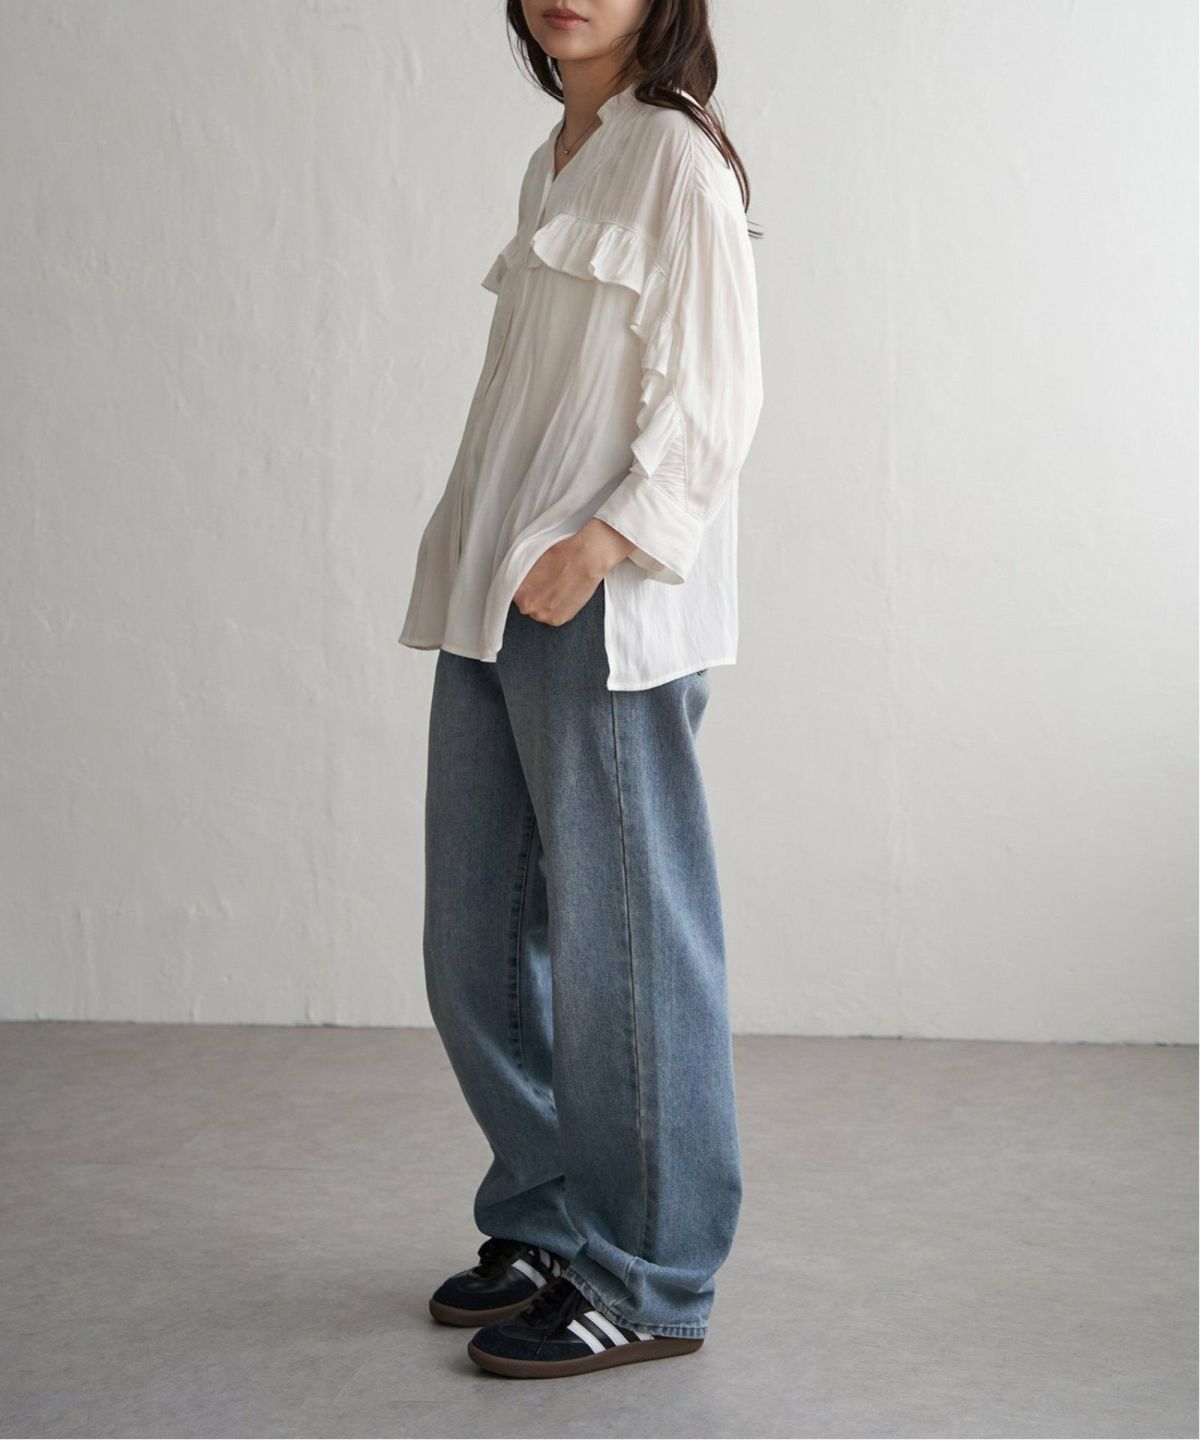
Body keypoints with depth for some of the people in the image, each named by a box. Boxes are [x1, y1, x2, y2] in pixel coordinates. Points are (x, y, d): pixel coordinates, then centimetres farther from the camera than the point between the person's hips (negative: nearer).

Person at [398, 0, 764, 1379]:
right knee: (474, 946, 12)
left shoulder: (676, 155, -5)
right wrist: (471, 561, 16)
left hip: (604, 611, -9)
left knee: (615, 939, -3)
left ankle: (644, 1280, 8)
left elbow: (712, 398, -12)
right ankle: (548, 1225, 27)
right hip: (497, 608, 9)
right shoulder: (553, 163, 20)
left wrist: (601, 542, -22)